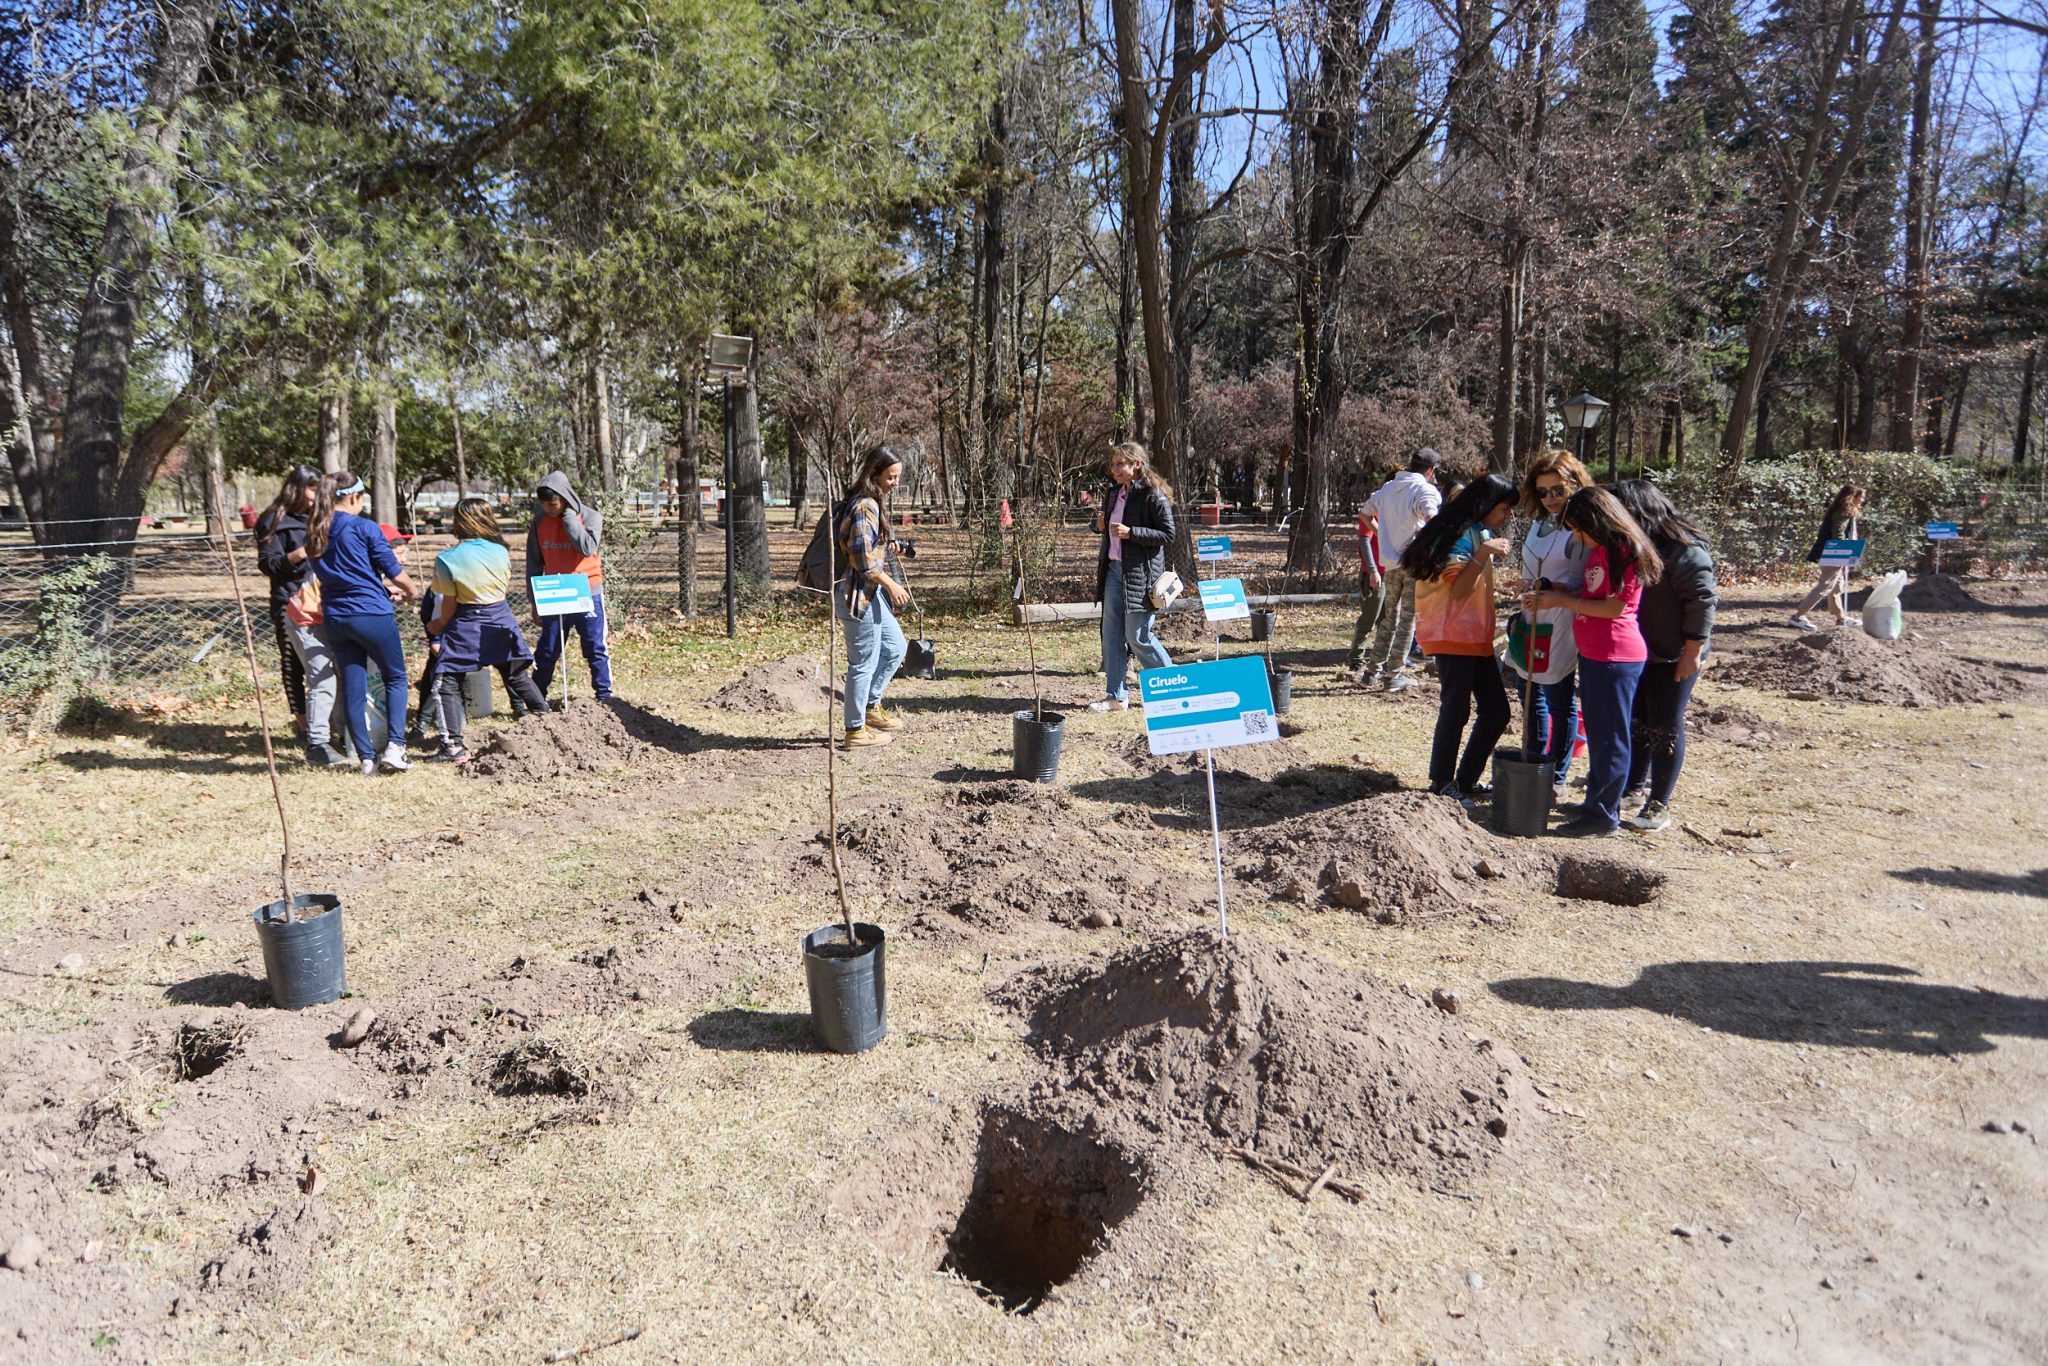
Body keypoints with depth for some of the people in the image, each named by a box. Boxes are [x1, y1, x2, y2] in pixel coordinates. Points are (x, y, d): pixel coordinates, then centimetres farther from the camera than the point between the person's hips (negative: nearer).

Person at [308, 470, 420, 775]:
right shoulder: (365, 528, -9)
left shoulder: (315, 534, 10)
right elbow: (392, 568, -4)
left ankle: (366, 758, 12)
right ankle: (394, 746, -6)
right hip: (372, 614, -5)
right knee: (395, 678, 8)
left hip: (335, 618, 6)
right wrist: (411, 591, 17)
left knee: (353, 688, 8)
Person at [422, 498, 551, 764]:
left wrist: (438, 625, 10)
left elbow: (449, 604, -7)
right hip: (502, 620, 4)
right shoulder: (501, 551, -1)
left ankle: (453, 747, -6)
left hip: (466, 625, -4)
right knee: (517, 677, 19)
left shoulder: (448, 559, -12)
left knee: (449, 683, 1)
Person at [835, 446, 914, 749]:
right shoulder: (865, 507, -18)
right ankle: (855, 730, 10)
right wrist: (891, 584, -13)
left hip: (870, 592, 10)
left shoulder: (871, 504, 13)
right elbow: (863, 560, -23)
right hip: (859, 594, -10)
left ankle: (871, 706, 31)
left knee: (896, 647, 19)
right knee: (864, 662, -1)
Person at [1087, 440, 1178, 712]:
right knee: (1111, 634, 6)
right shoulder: (1113, 493, 14)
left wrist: (1130, 533, -20)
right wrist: (1102, 525, 4)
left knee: (1137, 637, -3)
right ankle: (1116, 696, 13)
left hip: (1140, 574, -8)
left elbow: (1169, 534, -13)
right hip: (1113, 569, 8)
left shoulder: (1153, 495, -10)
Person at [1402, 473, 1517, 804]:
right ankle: (1441, 785, 5)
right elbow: (1457, 588, -20)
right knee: (1456, 710, -7)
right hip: (1452, 636, -10)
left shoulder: (1480, 533, 21)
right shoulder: (1461, 534, -12)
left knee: (1496, 710, 7)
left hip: (1476, 637, 10)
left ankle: (1467, 780, 16)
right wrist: (1483, 554, -25)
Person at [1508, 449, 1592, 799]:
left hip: (1559, 629, -8)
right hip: (1529, 625, 8)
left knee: (1560, 704, 4)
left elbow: (1582, 586, -15)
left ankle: (1557, 779, 15)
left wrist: (1551, 588, -29)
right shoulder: (1540, 522, 11)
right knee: (1533, 701, 15)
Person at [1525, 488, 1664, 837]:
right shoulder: (1598, 550, 11)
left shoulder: (1626, 551, -16)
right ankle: (1599, 802, 28)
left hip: (1615, 657, -9)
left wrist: (1562, 600, -15)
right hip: (1592, 654, 10)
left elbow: (1614, 607, -19)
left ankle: (1603, 815, 6)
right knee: (1596, 733, 17)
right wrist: (1551, 596, 2)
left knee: (1609, 738, -1)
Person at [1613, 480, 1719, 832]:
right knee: (1636, 722, 16)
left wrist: (1692, 652, -20)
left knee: (1665, 728, 0)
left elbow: (1702, 601, -20)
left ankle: (1660, 805, 9)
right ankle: (1633, 787, 30)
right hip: (1636, 652, 8)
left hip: (1673, 657, -8)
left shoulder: (1685, 550, -19)